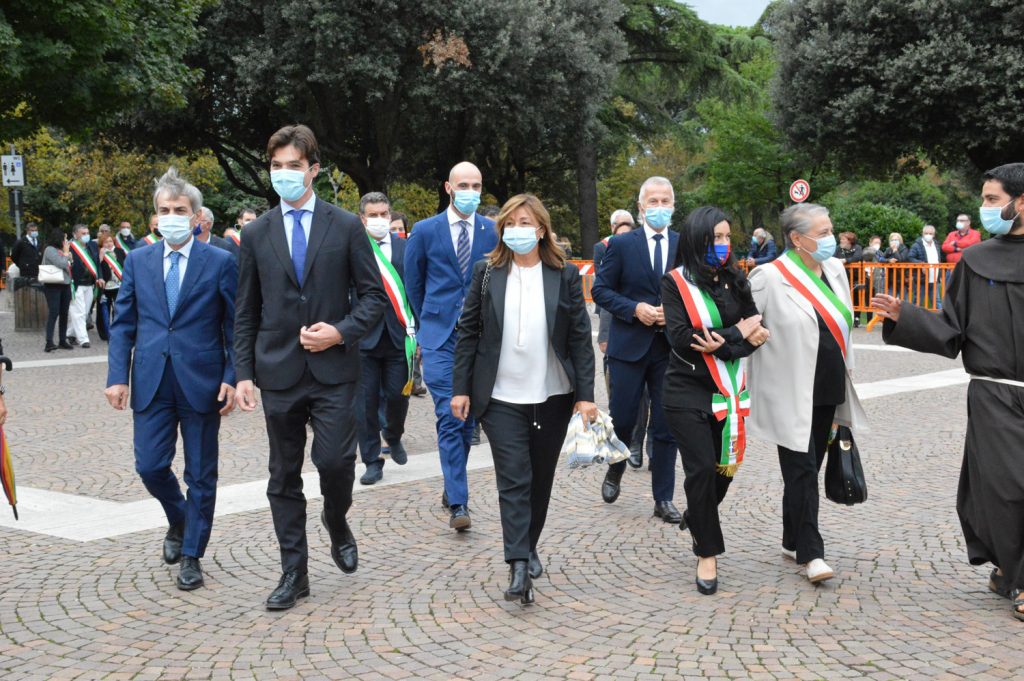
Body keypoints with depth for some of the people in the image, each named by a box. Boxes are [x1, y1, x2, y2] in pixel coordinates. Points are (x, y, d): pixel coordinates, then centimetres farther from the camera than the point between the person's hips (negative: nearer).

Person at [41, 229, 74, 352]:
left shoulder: (61, 250, 14)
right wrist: (66, 253, -5)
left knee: (64, 314, 8)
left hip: (65, 285, 7)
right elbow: (62, 264, -18)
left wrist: (67, 254, 6)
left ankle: (62, 340, 15)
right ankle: (49, 342, -15)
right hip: (53, 286, -7)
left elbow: (69, 265, 15)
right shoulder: (50, 250, -9)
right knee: (53, 313, -12)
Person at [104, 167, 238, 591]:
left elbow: (235, 327, -1)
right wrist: (117, 375, -2)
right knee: (150, 466, 2)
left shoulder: (220, 263, -2)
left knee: (201, 474, 6)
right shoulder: (137, 261, 7)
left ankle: (191, 555, 20)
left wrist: (232, 378, -10)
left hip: (201, 381, -2)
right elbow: (123, 325, 7)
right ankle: (178, 520, 33)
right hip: (152, 382, 2)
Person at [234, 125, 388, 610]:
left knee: (335, 460, -11)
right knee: (284, 476, 7)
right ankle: (294, 573, 18)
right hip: (279, 372, 2)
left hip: (333, 368, -2)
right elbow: (246, 313, 8)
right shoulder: (256, 234, 7)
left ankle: (336, 521, 23)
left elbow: (374, 295, 3)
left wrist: (341, 332, -13)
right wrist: (243, 373, 1)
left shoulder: (345, 226, 2)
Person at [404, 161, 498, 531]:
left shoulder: (493, 232, 3)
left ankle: (452, 487, 26)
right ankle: (458, 503, -9)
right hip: (440, 338, -2)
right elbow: (413, 283, 10)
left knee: (467, 418, 9)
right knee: (450, 418, -10)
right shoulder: (425, 231, 0)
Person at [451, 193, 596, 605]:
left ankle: (529, 546, 32)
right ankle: (519, 568, -10)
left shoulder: (565, 275, 0)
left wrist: (585, 395, -6)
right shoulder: (487, 272, 1)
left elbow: (580, 338, -1)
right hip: (501, 397, -1)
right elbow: (468, 333, 3)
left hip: (552, 396, 1)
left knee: (540, 478, 12)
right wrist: (461, 388, -2)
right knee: (513, 480, -7)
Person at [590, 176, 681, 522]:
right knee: (622, 419, 5)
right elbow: (601, 289, 0)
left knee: (666, 426, 4)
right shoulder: (621, 244, 0)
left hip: (670, 347, 1)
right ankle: (615, 471, 36)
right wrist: (634, 308, -13)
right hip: (629, 345, -1)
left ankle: (664, 499, 13)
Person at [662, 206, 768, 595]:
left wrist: (720, 344, -19)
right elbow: (681, 339, -14)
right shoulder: (676, 283, -4)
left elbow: (757, 331, 0)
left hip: (727, 389, 4)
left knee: (726, 465, 8)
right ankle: (707, 553, 8)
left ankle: (696, 517, 39)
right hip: (687, 391, -4)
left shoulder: (734, 280, 7)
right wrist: (737, 334, -10)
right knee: (702, 468, -6)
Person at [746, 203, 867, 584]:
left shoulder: (835, 270, 8)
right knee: (802, 471, -6)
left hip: (827, 391, 7)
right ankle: (810, 553, 0)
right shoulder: (770, 277, -14)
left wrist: (846, 374, 21)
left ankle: (793, 541, 27)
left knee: (809, 469, 14)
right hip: (790, 393, -7)